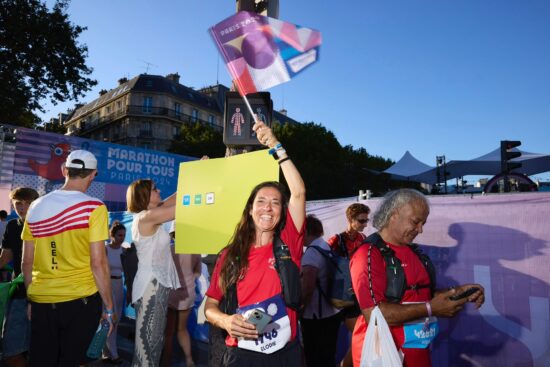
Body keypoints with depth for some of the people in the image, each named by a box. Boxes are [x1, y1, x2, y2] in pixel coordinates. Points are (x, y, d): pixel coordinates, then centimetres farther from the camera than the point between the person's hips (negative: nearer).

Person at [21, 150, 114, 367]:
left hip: (41, 300, 4)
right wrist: (109, 306, -5)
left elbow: (27, 262, 8)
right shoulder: (93, 207, -11)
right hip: (81, 300, -4)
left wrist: (32, 299, 20)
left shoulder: (36, 207, 4)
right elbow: (98, 262, -14)